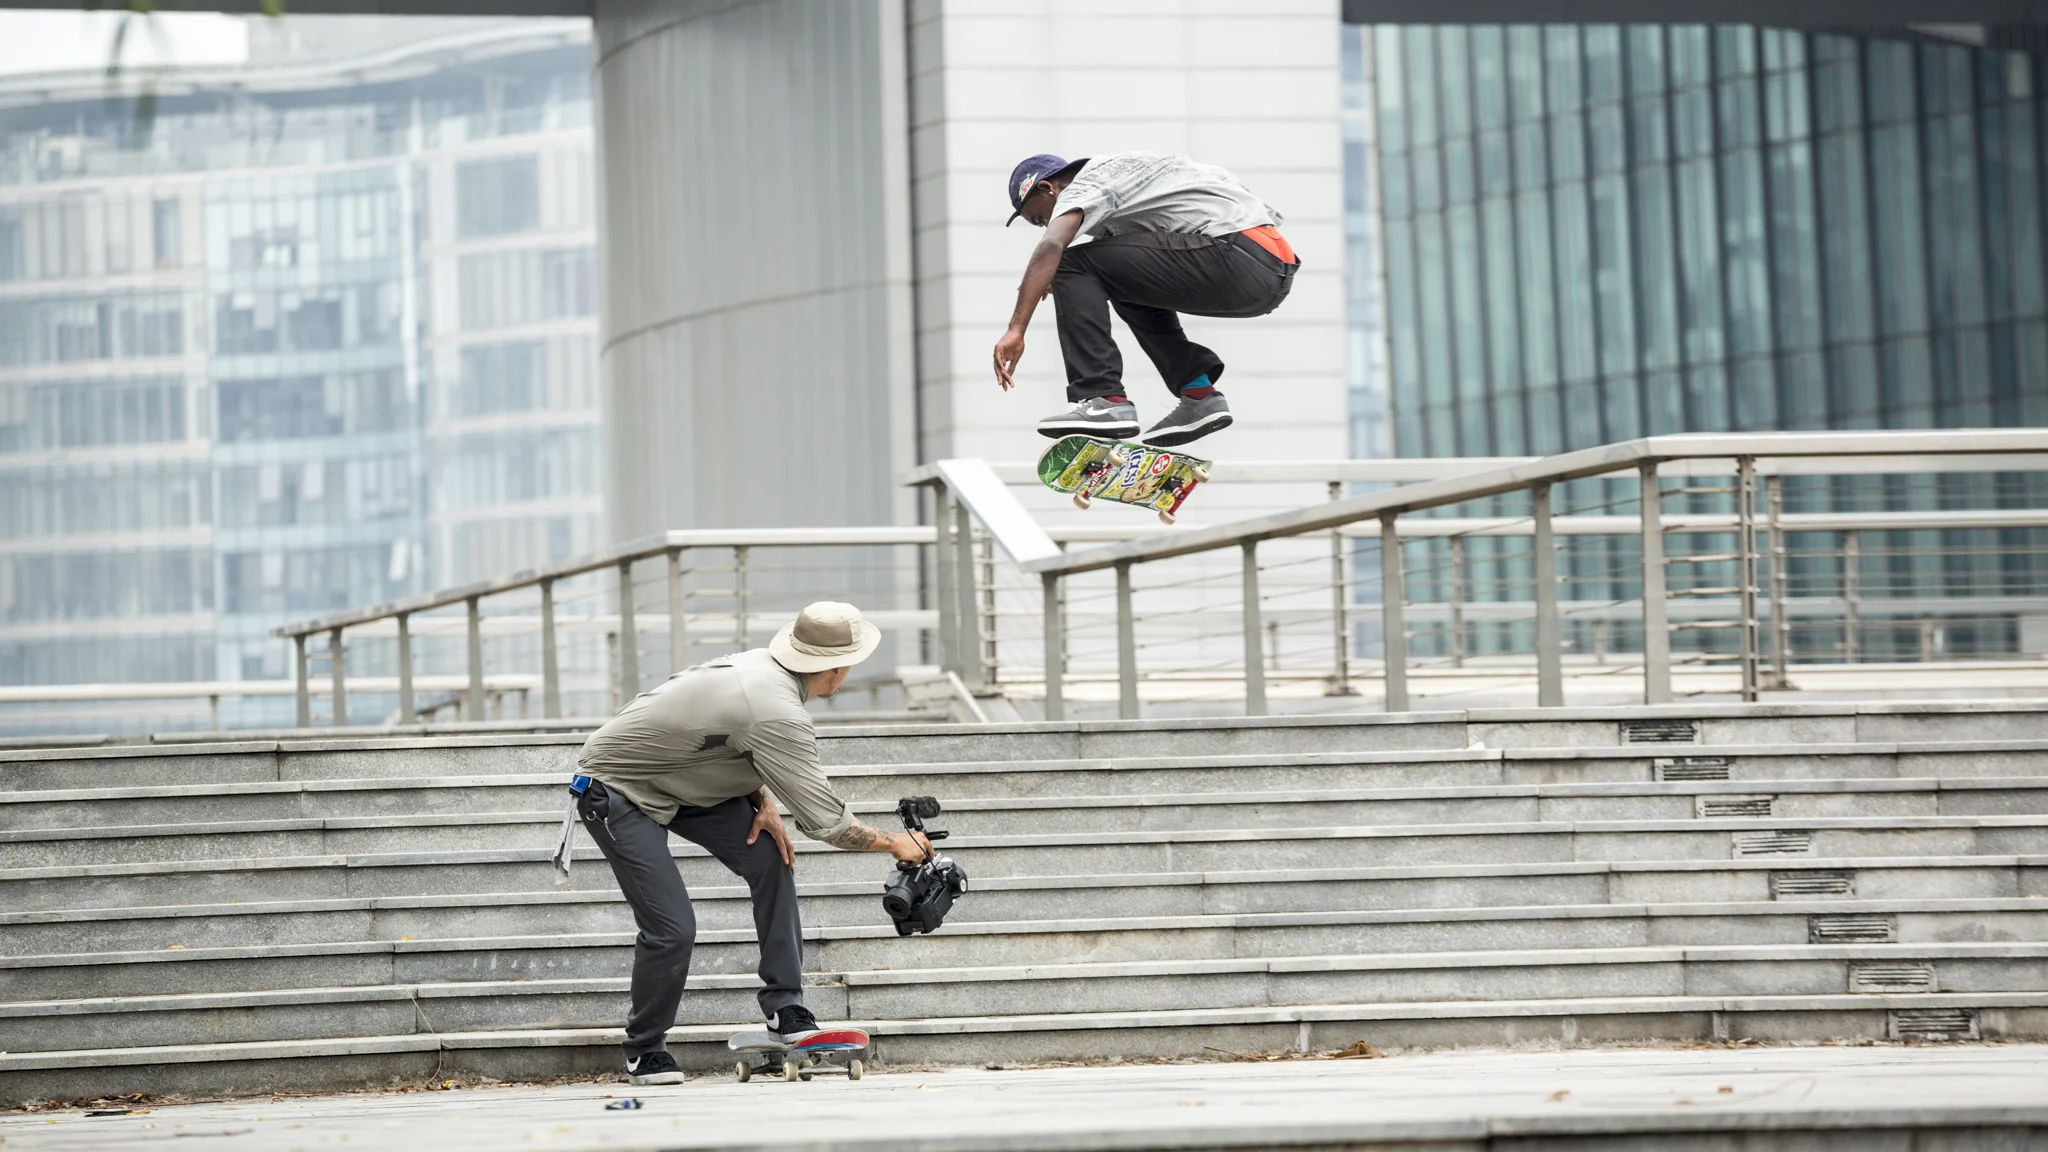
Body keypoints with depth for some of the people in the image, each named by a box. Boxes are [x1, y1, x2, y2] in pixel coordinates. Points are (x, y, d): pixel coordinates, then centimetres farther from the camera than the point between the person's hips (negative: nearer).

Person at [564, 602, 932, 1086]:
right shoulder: (778, 714, -31)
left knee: (772, 858, -1)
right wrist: (895, 843, -11)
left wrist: (763, 802, 0)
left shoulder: (764, 665, -5)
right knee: (673, 928, -14)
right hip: (615, 790, -9)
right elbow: (824, 821, -25)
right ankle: (645, 1051, 8)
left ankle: (785, 1009, 3)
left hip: (674, 777, 9)